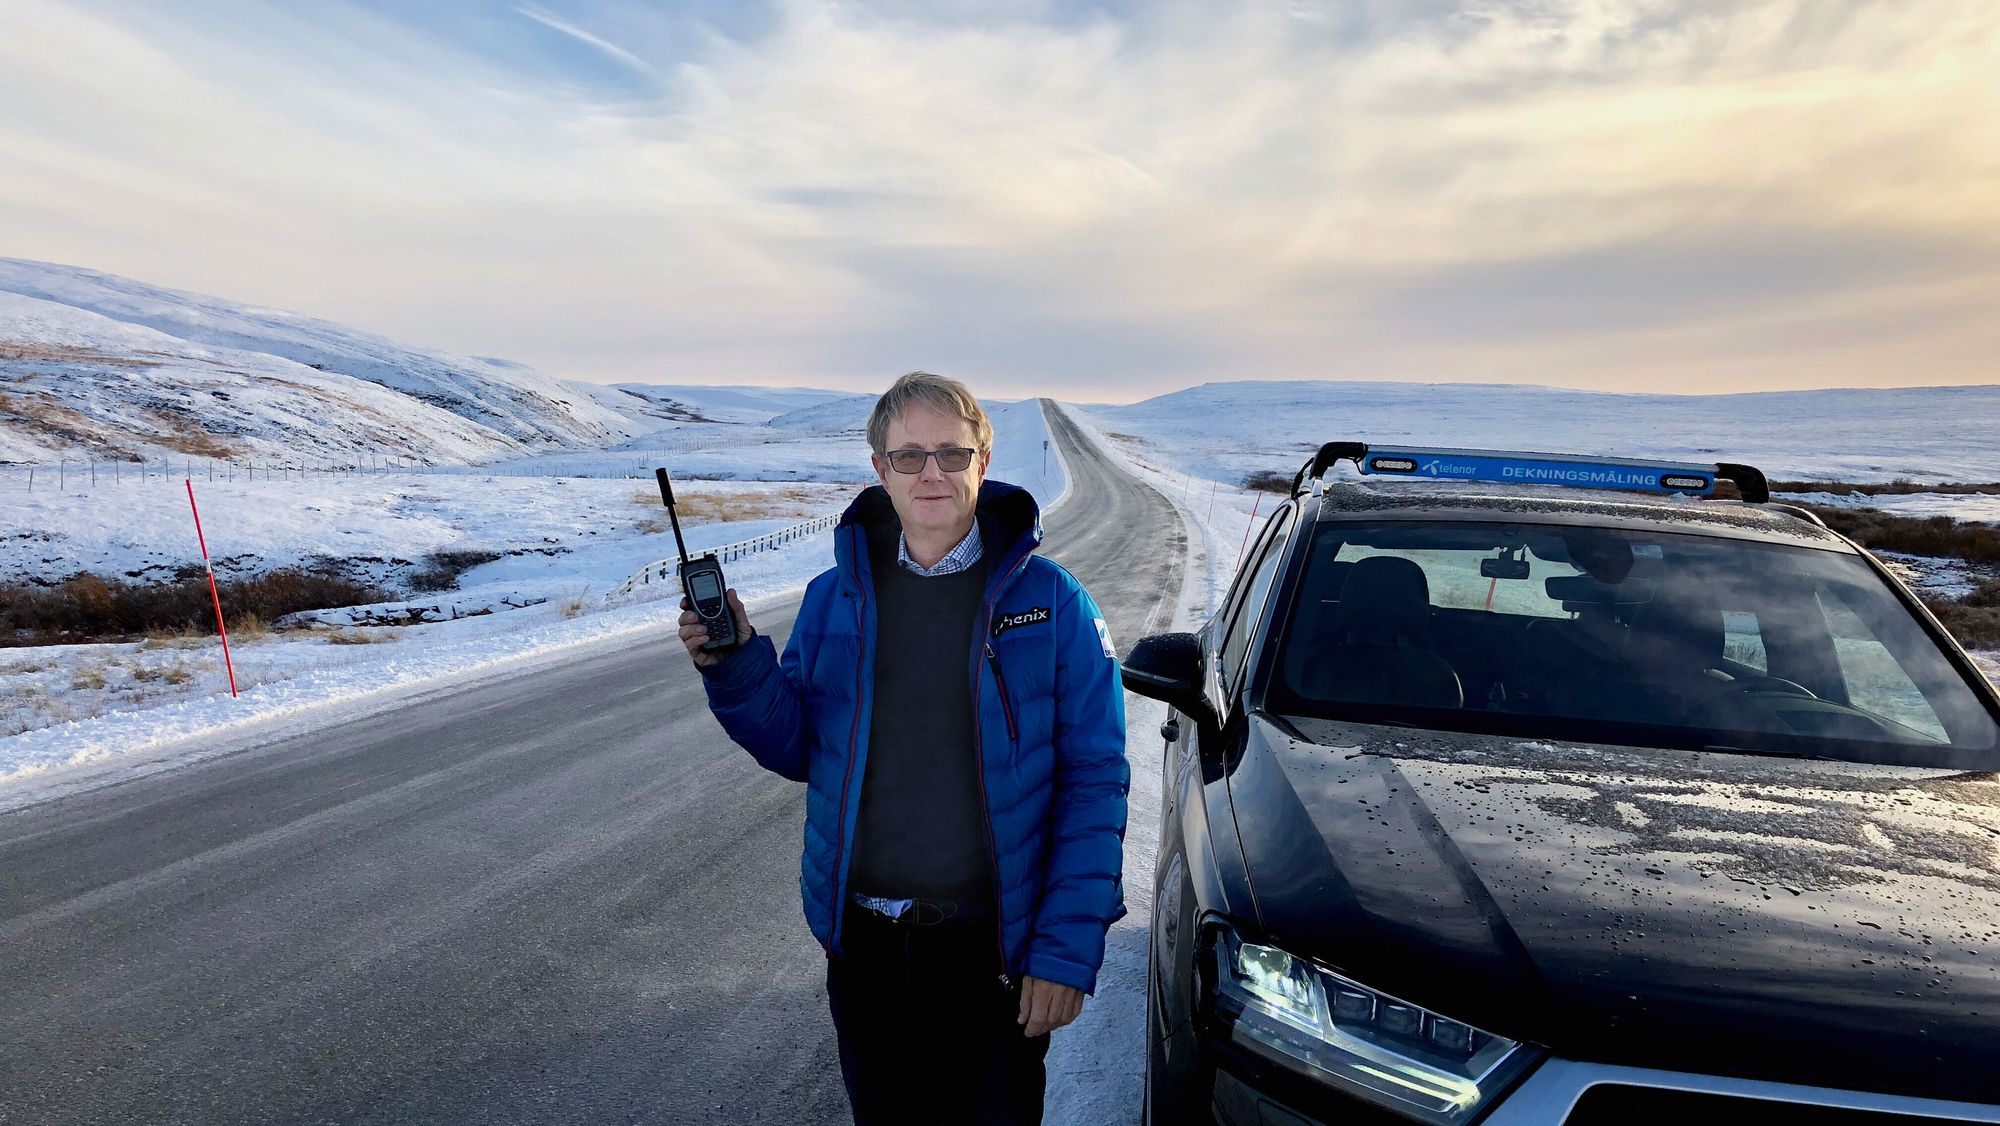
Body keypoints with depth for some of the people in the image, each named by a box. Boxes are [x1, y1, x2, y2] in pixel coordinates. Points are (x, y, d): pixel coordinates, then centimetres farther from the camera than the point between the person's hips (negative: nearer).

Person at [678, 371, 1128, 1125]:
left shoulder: (1050, 601, -9)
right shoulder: (834, 597, 0)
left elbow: (1094, 782, -9)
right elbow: (799, 751, 5)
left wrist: (1068, 949, -13)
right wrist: (737, 669, -13)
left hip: (993, 949, -3)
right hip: (862, 944, 3)